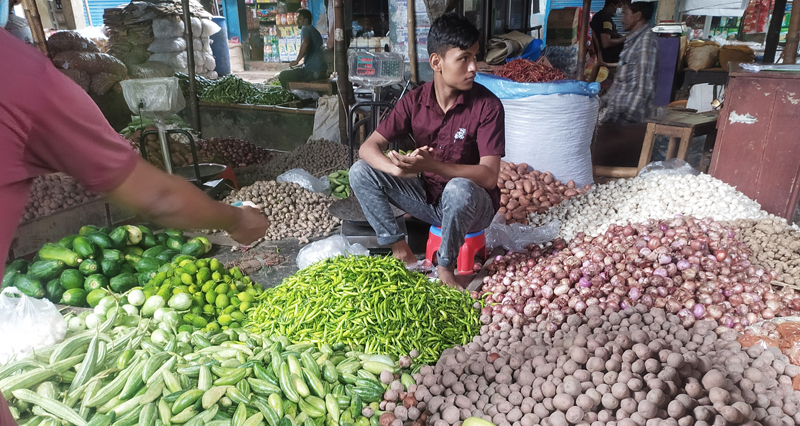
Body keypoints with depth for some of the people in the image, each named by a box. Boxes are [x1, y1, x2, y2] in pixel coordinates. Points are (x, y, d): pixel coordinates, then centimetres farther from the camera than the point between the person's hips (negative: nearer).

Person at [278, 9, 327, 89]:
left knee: (282, 76, -6)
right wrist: (302, 62, 27)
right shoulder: (315, 30, 22)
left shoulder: (305, 28, -7)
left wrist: (296, 61, -19)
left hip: (312, 71, -10)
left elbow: (305, 43, -29)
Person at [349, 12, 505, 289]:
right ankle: (400, 250, -7)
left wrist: (431, 165, -37)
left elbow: (489, 175, -24)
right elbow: (368, 147, -10)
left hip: (471, 204, -3)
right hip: (428, 197, 4)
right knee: (360, 172, -11)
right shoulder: (414, 101, -8)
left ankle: (446, 267, -14)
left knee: (459, 189, -39)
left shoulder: (487, 106, -18)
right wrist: (398, 168, -33)